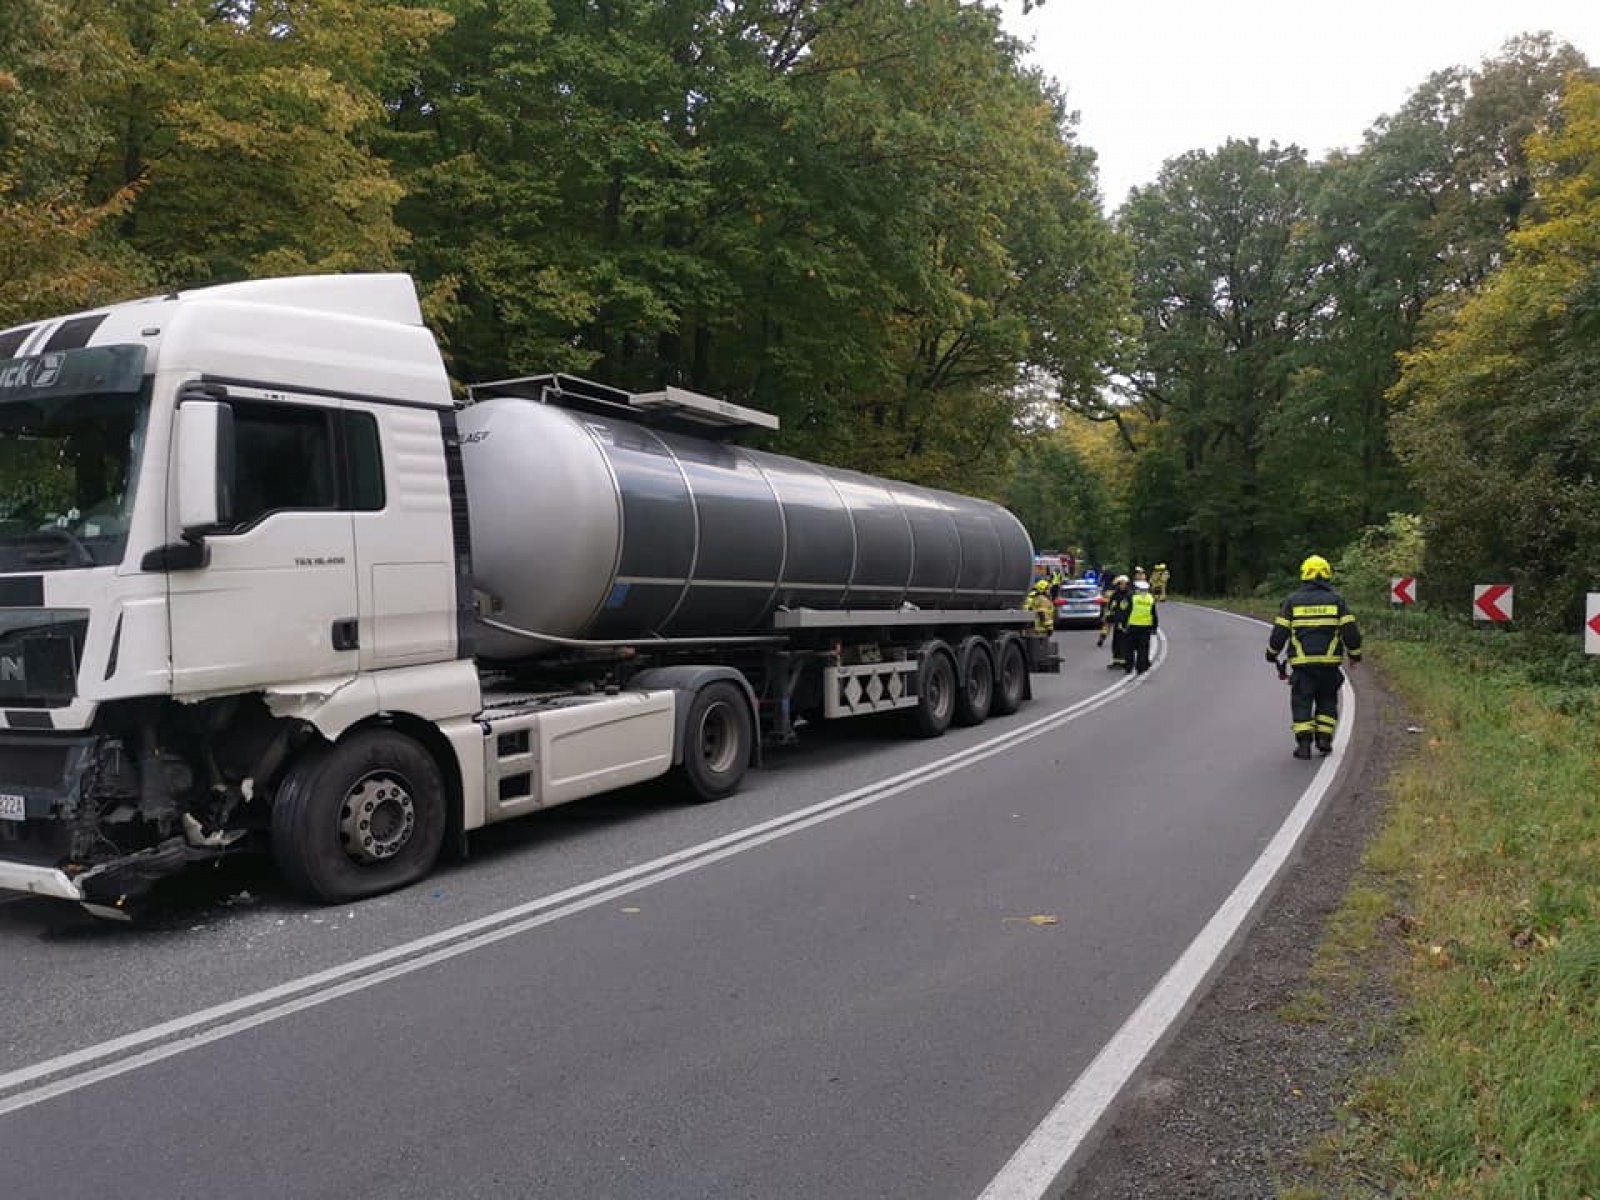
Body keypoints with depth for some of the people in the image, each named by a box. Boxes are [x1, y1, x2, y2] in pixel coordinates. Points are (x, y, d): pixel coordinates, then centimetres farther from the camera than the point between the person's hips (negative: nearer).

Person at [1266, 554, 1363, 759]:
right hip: (1330, 662, 1)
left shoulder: (1293, 601, 2)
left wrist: (1272, 653, 16)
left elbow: (1280, 631, 1)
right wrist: (1355, 654, 16)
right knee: (1327, 701, 16)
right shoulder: (1336, 600, 3)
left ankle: (1304, 744, -4)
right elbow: (1350, 630, 1)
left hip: (1302, 663, -1)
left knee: (1301, 702, 3)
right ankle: (1324, 739, 12)